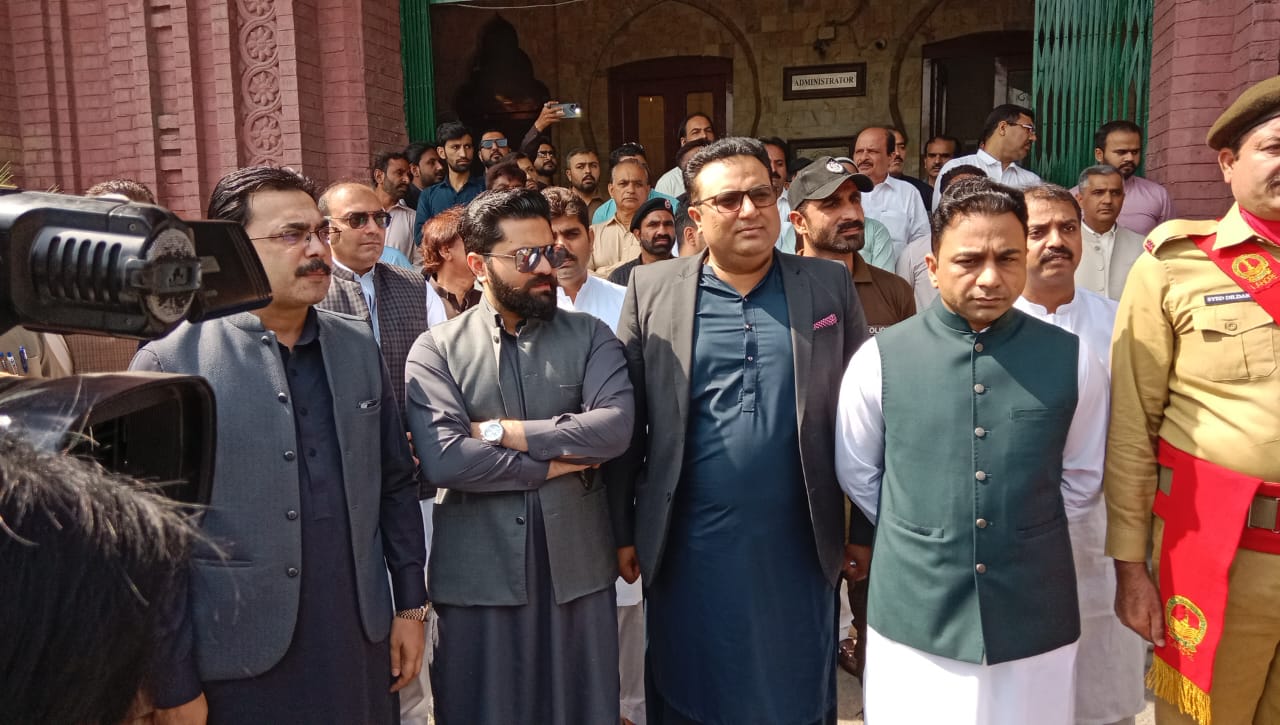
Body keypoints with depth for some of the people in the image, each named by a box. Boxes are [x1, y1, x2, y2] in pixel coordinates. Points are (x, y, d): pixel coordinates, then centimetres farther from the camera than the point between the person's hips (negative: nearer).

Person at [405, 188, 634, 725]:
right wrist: (555, 463, -11)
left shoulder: (590, 336, 3)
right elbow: (443, 458, -16)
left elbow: (617, 425, -14)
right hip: (477, 572, -1)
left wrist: (503, 431, -13)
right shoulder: (436, 350, -2)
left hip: (577, 566, 2)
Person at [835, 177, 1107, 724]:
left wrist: (1020, 533, 7)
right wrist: (918, 536, 6)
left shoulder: (1073, 362, -4)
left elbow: (1080, 479, 10)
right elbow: (856, 474, 6)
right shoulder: (879, 359, -7)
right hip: (913, 619, -1)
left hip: (1036, 622, 1)